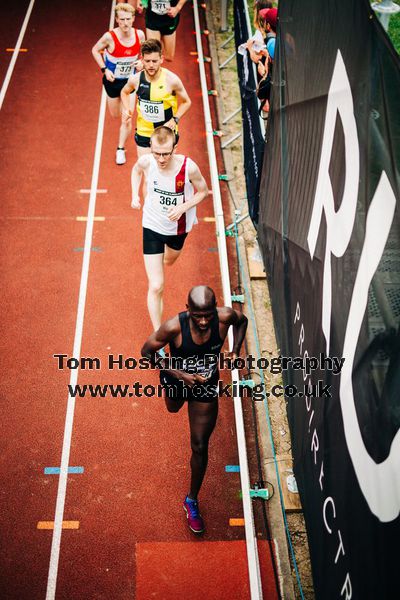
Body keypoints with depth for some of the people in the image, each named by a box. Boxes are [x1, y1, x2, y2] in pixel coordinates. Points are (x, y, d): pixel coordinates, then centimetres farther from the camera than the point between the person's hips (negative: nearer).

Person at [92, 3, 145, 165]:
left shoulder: (139, 35, -17)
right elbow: (95, 50, -7)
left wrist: (141, 62, -17)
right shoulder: (110, 37, -25)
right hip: (112, 80, -1)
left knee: (126, 119, 0)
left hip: (130, 80, 1)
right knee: (115, 115, 18)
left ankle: (121, 149, 20)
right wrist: (104, 69, -16)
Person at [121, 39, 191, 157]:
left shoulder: (171, 80, -18)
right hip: (143, 133, 2)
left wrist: (175, 119, -18)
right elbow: (124, 92, 13)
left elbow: (186, 102, -3)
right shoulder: (135, 79, -11)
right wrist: (127, 109, -6)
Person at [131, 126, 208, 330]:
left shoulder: (188, 167, -28)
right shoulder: (146, 161, -24)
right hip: (152, 227, -1)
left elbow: (203, 191, -9)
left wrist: (182, 207, -25)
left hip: (179, 227, 1)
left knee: (170, 260, 35)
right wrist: (135, 195, -10)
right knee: (156, 286, -7)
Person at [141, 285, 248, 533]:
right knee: (173, 409, 36)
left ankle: (192, 501, 26)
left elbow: (242, 320, -4)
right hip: (177, 381, 0)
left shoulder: (225, 317, -30)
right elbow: (147, 352, -21)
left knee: (200, 447, 4)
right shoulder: (174, 327, -36)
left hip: (206, 386, 0)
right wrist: (179, 375, -30)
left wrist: (236, 350, -19)